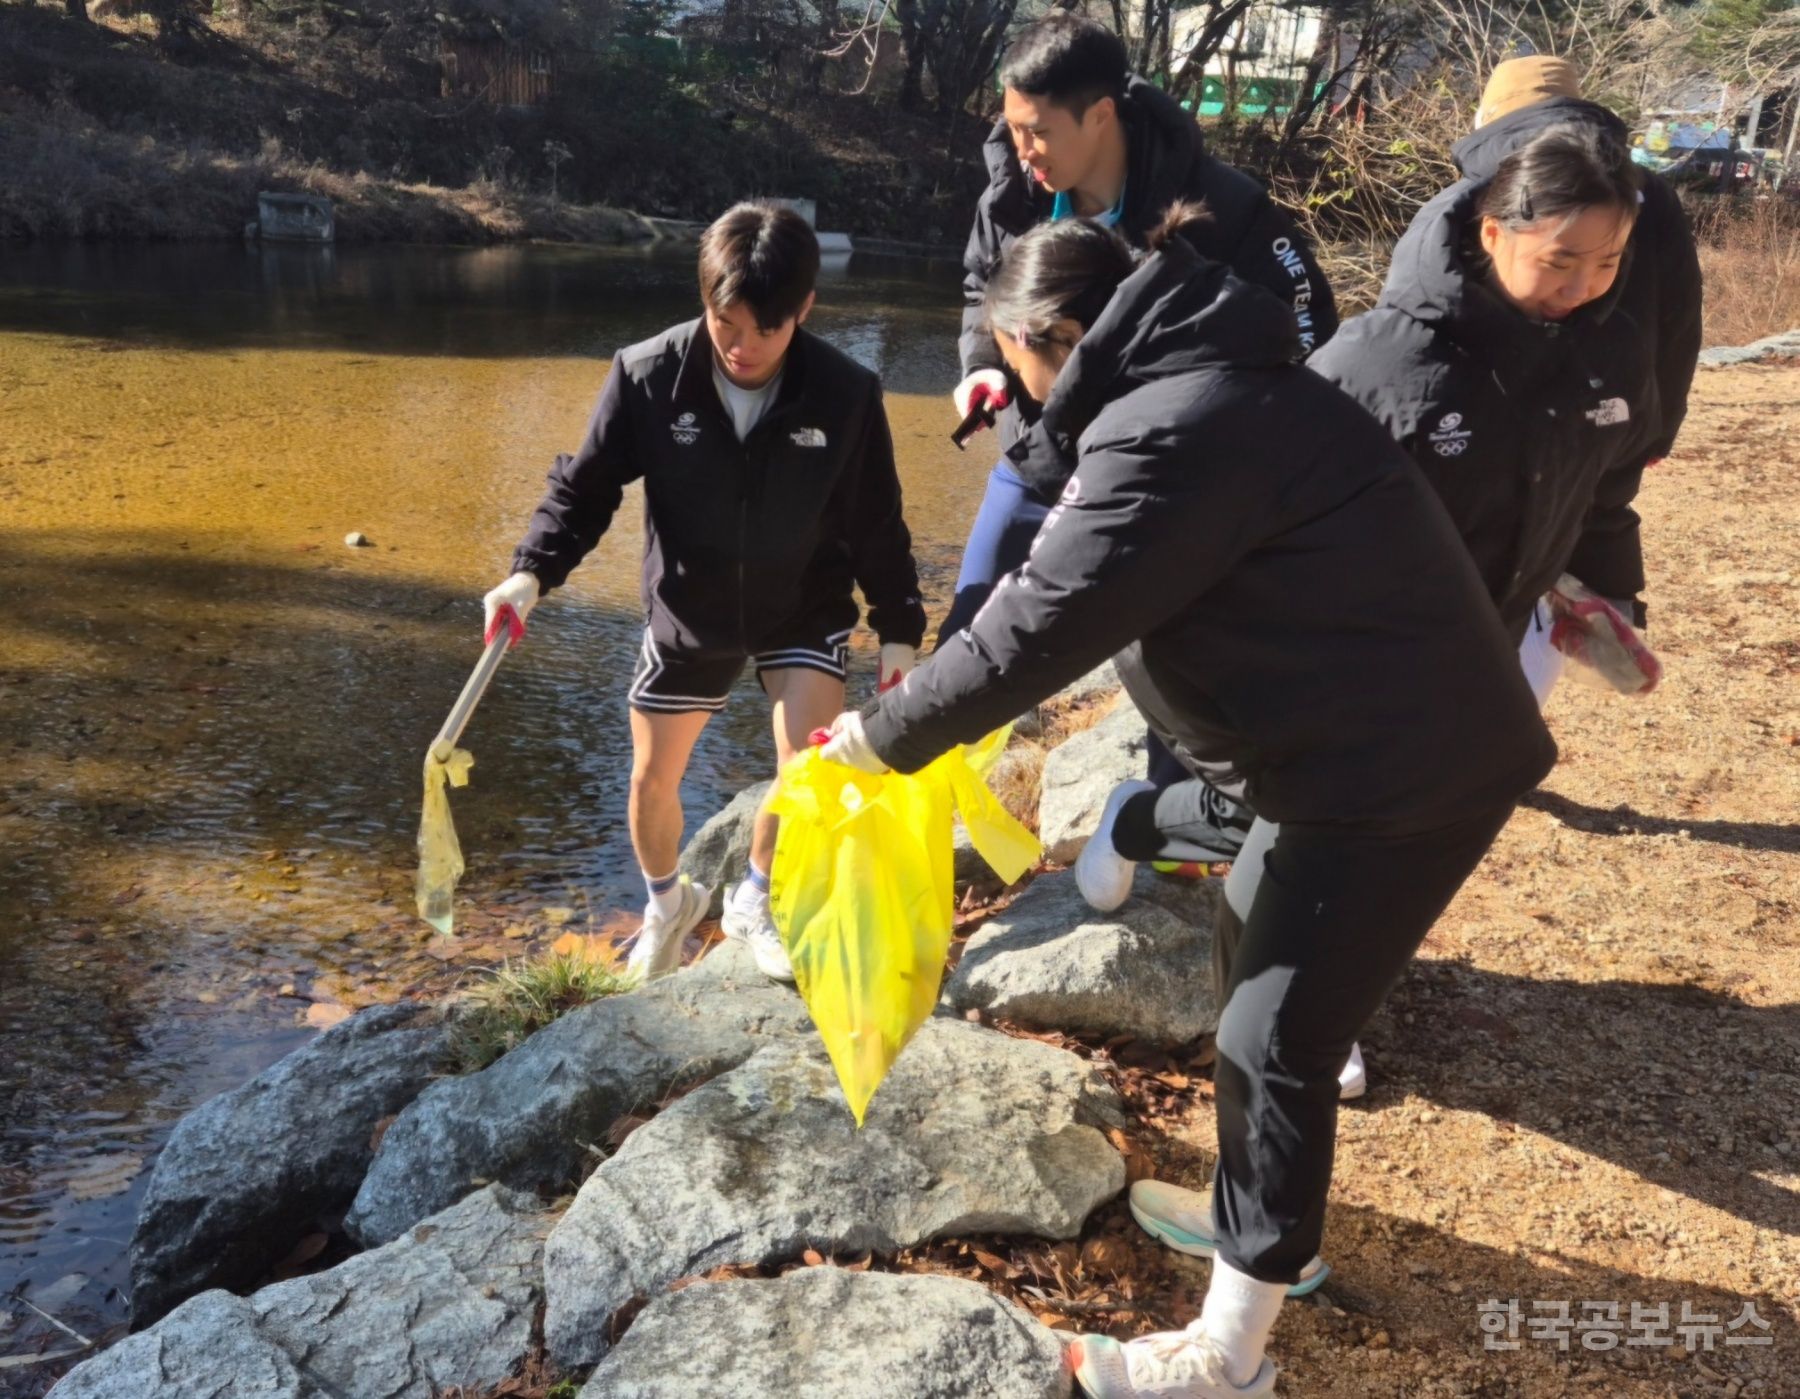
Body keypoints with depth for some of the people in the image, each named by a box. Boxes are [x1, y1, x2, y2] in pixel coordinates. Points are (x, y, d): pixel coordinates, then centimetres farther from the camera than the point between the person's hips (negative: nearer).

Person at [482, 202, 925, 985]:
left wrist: (898, 628, -5)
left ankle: (756, 899, 11)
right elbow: (585, 486, -10)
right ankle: (667, 903, 42)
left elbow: (877, 523, -7)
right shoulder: (648, 376, -21)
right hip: (686, 613, 1)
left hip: (804, 611, -1)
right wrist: (532, 573, -24)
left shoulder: (847, 395, -19)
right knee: (653, 778, 11)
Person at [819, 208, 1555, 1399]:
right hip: (1383, 741, 11)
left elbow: (1045, 620, -21)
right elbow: (1077, 592, 17)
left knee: (1273, 1041, -3)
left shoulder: (1175, 429, -23)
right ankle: (1273, 1231, 42)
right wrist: (930, 698, 19)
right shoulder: (1201, 381, 11)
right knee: (1277, 981, 23)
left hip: (1404, 767, -11)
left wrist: (888, 733, -7)